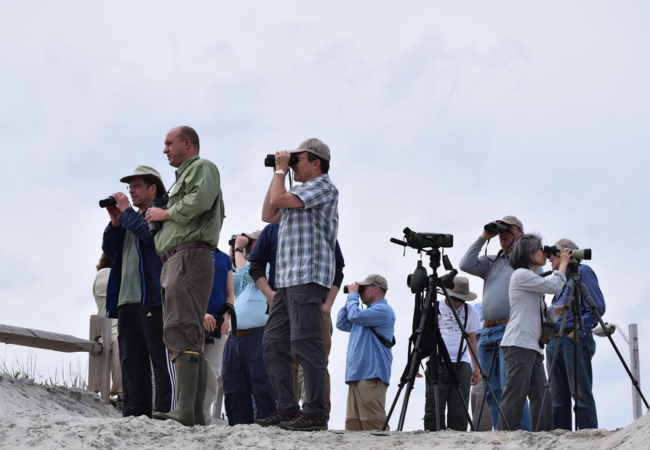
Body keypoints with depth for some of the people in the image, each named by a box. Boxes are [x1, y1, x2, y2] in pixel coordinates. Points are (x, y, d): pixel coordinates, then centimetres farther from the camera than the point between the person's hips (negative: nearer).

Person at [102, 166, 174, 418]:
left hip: (153, 298, -9)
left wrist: (126, 212, -7)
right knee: (131, 360, 4)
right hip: (127, 300, 9)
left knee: (161, 357, -11)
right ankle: (134, 415, 4)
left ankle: (167, 412, -15)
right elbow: (110, 251, 20)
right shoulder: (131, 217, 27)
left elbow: (152, 233, -19)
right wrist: (115, 221, 7)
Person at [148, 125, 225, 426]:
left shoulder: (202, 168, 2)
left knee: (181, 334, -21)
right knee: (191, 339, 5)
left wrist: (165, 213, -5)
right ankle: (196, 413, 2)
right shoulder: (184, 176, 32)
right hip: (174, 261, 11)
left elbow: (199, 201, -17)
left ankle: (185, 409, -30)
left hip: (189, 255, -11)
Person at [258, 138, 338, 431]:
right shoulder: (301, 193, 25)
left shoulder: (323, 187, -5)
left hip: (308, 277, -10)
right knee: (273, 343, 7)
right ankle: (286, 409, 8)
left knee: (305, 343, -14)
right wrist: (277, 174, 23)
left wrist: (281, 170, 2)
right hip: (288, 280, 10)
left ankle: (315, 414, -15)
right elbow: (268, 215, 26)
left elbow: (278, 199, -14)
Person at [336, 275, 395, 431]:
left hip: (372, 375, -10)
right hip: (356, 375, 10)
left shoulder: (383, 310, -4)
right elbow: (341, 324, 27)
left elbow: (355, 316, -16)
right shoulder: (369, 312, 26)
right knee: (353, 426, 2)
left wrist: (353, 295, 1)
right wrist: (350, 299, 20)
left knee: (373, 424, -15)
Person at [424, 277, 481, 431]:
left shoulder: (470, 312, 13)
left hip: (462, 364, 2)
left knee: (459, 410, -2)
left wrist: (476, 367, 17)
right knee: (434, 408, -7)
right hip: (437, 363, -2)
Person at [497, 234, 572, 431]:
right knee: (515, 397, -13)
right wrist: (563, 263, 4)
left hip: (533, 347, 10)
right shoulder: (521, 275, -4)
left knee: (542, 399, 3)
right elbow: (554, 286, -11)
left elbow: (545, 315, 24)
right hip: (519, 345, -10)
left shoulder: (532, 279, 24)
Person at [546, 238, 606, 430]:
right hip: (555, 341, 8)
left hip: (575, 340, -8)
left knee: (581, 393, -11)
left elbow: (597, 307, -8)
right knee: (558, 398, 4)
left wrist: (579, 330, -16)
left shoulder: (582, 271, 1)